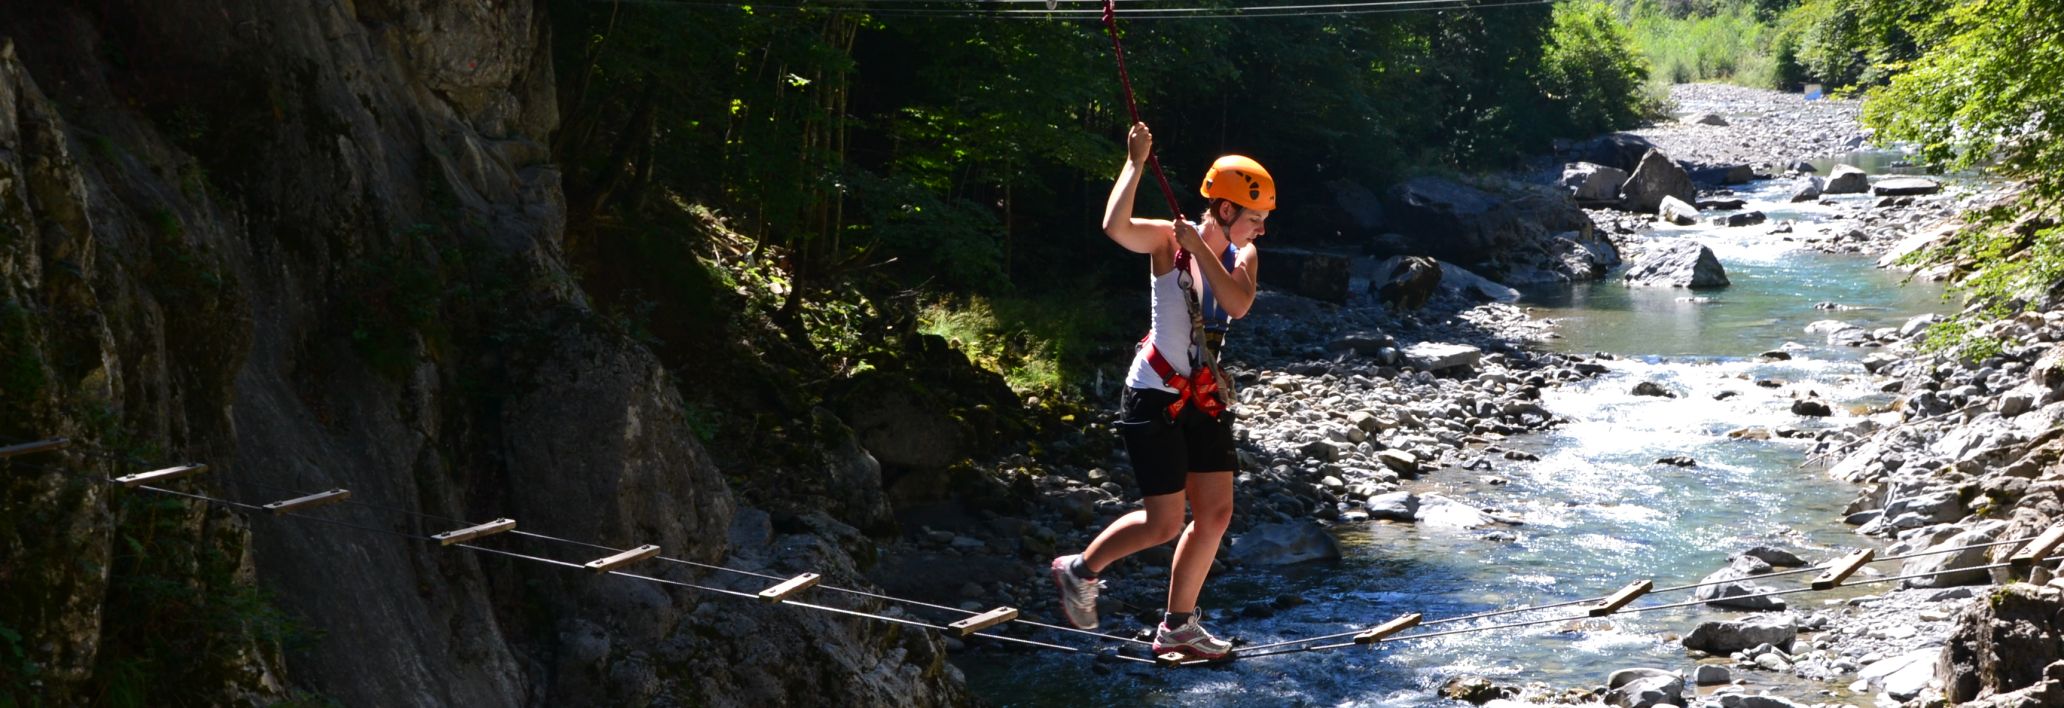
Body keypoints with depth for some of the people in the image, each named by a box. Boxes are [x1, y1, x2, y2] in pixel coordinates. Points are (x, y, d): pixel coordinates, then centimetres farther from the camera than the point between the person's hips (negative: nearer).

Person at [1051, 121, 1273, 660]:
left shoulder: (1241, 255, 3)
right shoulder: (1168, 241, -13)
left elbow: (1238, 304, -17)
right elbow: (1115, 227, -33)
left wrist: (1200, 248, -22)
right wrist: (1135, 163, -29)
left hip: (1204, 397, 7)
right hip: (1156, 396, -7)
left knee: (1216, 514, 6)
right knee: (1163, 523, -7)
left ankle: (1178, 626, 19)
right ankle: (1080, 571, 17)